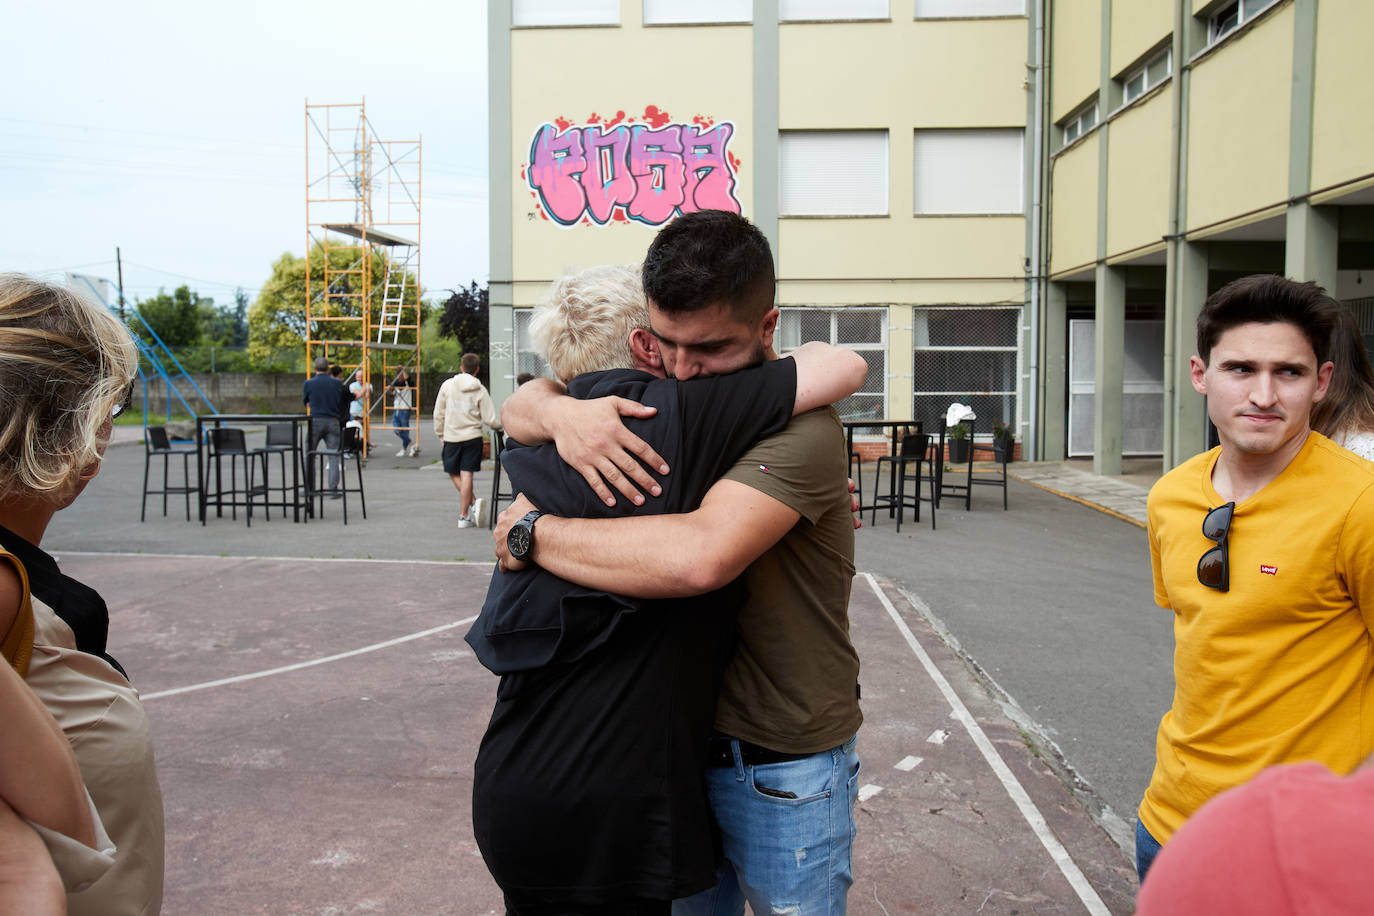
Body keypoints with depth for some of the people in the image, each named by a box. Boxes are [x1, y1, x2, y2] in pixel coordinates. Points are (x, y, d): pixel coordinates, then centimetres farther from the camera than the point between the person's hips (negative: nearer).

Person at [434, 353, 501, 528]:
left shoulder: (447, 385, 0)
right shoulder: (480, 390, -3)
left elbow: (438, 414, 3)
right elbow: (489, 419, -5)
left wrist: (440, 435, 15)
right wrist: (500, 426, 15)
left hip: (451, 437, 0)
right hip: (472, 436, 0)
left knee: (454, 474, 14)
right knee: (466, 475, -1)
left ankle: (472, 505, 3)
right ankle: (464, 516, 0)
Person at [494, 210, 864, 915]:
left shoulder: (800, 426, -24)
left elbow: (698, 557, -39)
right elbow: (518, 407, 4)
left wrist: (532, 531, -24)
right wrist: (559, 413, -22)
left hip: (783, 771, -6)